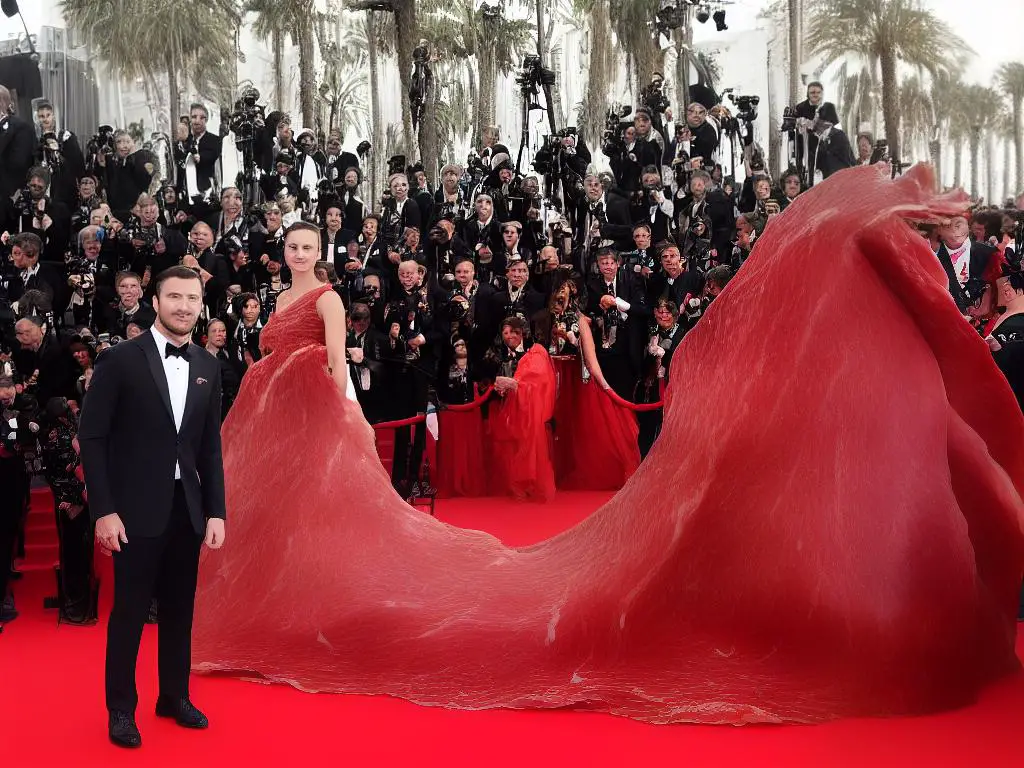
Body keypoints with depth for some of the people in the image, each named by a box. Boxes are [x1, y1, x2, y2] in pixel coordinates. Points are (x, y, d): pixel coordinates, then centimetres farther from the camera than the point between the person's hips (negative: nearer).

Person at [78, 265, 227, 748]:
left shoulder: (208, 366, 7)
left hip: (188, 508, 4)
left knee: (179, 609, 13)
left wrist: (216, 511, 4)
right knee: (130, 611, 4)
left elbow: (211, 445, 9)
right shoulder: (120, 359, -7)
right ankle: (121, 709, 19)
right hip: (137, 508, -4)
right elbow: (92, 437, -7)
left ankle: (174, 696, 29)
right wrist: (103, 510, -12)